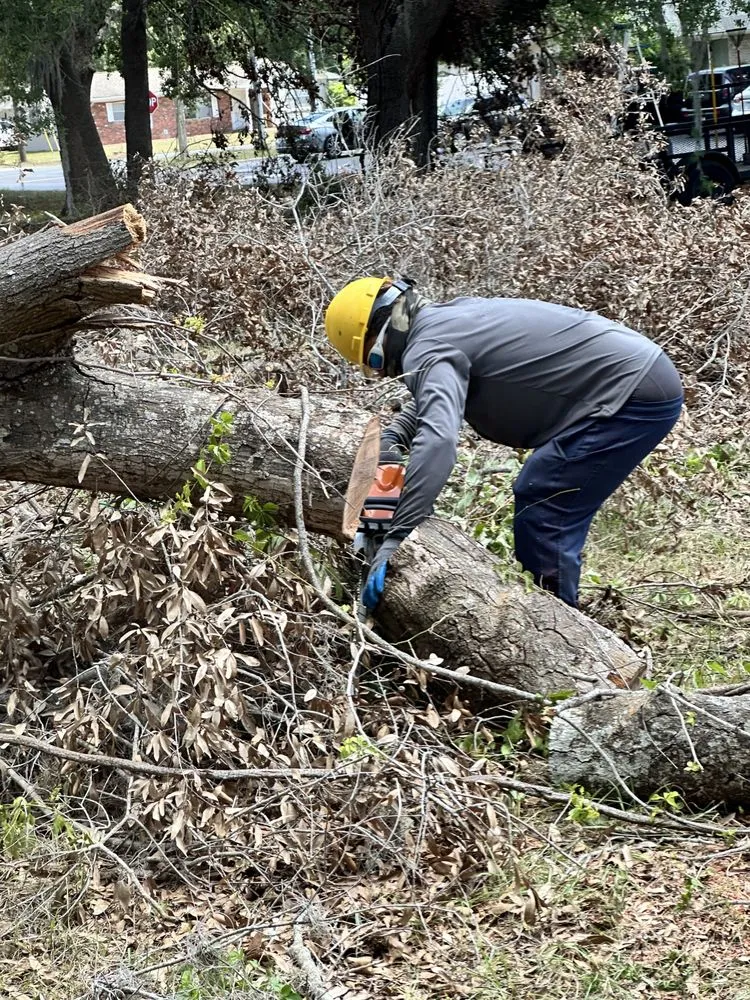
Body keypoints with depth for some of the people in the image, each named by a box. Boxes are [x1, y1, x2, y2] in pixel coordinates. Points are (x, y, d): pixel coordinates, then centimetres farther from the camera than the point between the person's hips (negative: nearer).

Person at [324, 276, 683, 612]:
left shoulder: (428, 349, -14)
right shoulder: (453, 314, 16)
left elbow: (436, 441, -33)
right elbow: (431, 400, 33)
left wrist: (395, 539, -34)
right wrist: (390, 441, 15)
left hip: (636, 395, -10)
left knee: (542, 516, -10)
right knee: (538, 502, 15)